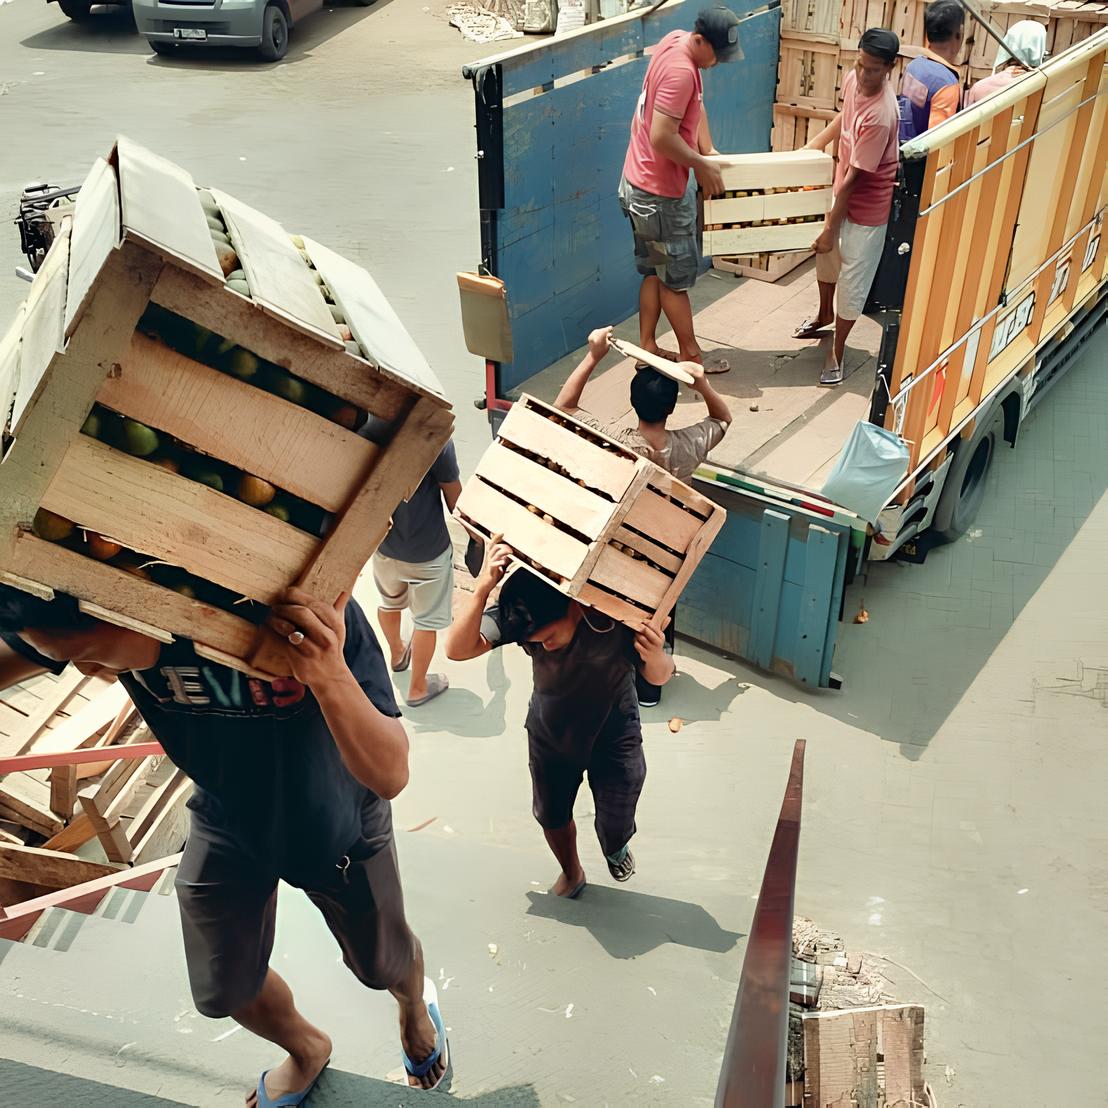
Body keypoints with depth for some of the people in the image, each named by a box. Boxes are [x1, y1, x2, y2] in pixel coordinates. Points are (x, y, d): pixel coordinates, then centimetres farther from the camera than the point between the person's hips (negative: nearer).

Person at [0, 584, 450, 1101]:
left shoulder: (312, 615, -42)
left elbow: (391, 776, -39)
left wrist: (331, 676, -57)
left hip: (339, 829, -3)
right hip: (226, 825, 3)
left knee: (385, 965, 21)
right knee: (225, 991, 19)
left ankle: (415, 1003, 61)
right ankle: (306, 1050, 54)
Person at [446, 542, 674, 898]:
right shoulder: (517, 612, -29)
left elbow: (659, 677, -21)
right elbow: (457, 649, -40)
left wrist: (656, 657, -46)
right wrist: (483, 586, -53)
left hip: (613, 732, -2)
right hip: (550, 732, 2)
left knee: (616, 824, 12)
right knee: (552, 815, 19)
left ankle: (615, 847, 52)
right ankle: (571, 872, 53)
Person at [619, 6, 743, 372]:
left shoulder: (677, 40, 4)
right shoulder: (680, 70, -26)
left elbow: (694, 106, 15)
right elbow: (662, 137, -31)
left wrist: (707, 149, 4)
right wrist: (701, 165, -17)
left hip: (640, 183, 9)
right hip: (659, 192, -9)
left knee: (655, 271, 18)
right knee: (677, 275, 5)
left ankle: (647, 348, 28)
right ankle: (691, 355, 19)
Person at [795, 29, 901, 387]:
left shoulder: (880, 116, -34)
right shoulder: (854, 79, -9)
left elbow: (853, 178, -28)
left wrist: (831, 227, -22)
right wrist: (815, 144, 11)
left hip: (868, 207, -9)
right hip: (843, 192, 9)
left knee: (853, 280, 3)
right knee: (826, 255, 26)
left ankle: (837, 350, 20)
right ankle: (825, 316, 52)